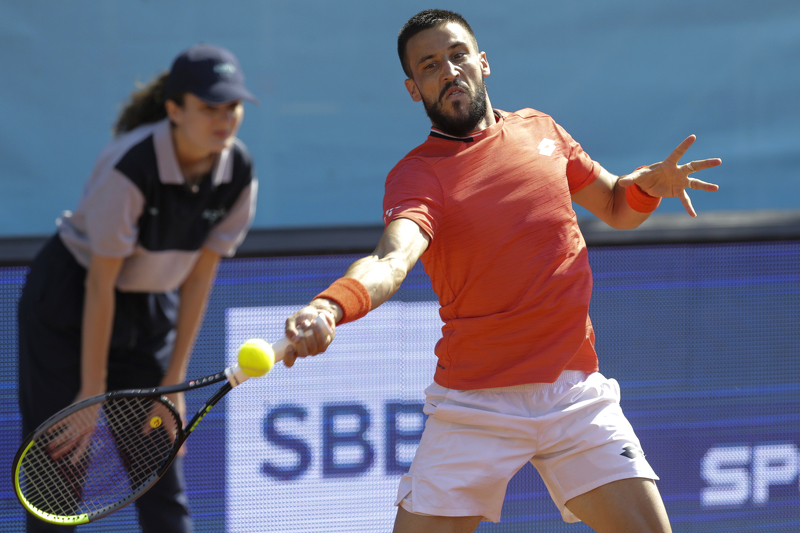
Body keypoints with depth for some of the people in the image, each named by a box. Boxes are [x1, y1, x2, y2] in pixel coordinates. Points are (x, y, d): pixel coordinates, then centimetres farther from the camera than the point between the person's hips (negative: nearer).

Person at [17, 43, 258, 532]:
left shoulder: (239, 175, -14)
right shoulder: (131, 168, -30)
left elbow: (199, 278, -5)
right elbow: (100, 285, -24)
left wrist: (174, 381, -3)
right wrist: (93, 390, -19)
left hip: (152, 309, 5)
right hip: (68, 305, -5)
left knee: (162, 471, 0)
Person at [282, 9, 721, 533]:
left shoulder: (540, 130, 9)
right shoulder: (416, 176, -7)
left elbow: (616, 208, 23)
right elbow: (392, 261, -27)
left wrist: (647, 184, -2)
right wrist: (330, 307, -49)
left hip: (576, 392, 3)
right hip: (475, 406, -3)